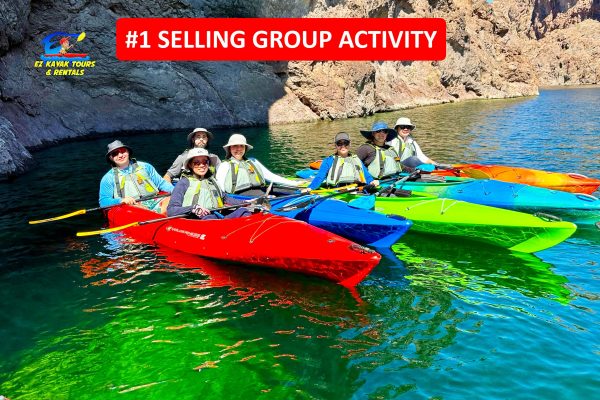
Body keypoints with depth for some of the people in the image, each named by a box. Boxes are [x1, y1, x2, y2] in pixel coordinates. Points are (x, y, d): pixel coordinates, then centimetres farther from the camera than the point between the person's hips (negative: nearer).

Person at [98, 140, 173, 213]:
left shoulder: (144, 167, 20)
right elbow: (103, 202, 7)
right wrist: (121, 200, -13)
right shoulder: (108, 178, 15)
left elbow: (161, 183, 19)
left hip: (154, 203, 2)